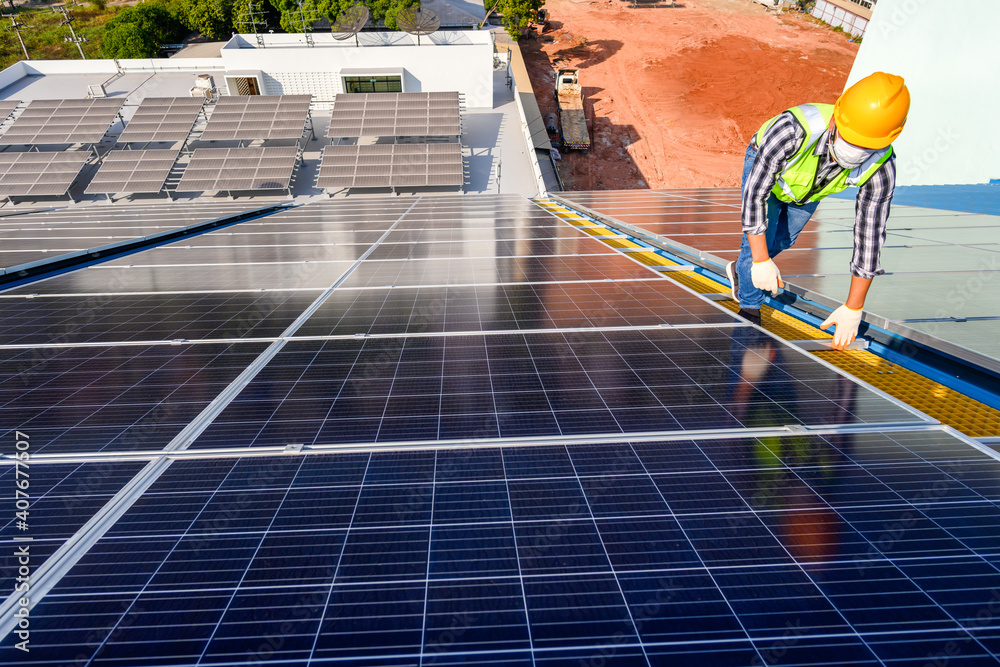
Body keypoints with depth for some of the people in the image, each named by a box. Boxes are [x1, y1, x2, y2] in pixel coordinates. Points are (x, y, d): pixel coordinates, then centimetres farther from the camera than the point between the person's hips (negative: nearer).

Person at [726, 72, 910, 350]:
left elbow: (869, 236, -30)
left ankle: (741, 270, 53)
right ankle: (749, 307, 12)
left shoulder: (880, 169, -38)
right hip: (765, 164, -3)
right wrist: (762, 261, -39)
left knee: (780, 241, 21)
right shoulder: (793, 129, -49)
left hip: (810, 192, 4)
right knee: (759, 241, -15)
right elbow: (755, 192, -40)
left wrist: (853, 309, -27)